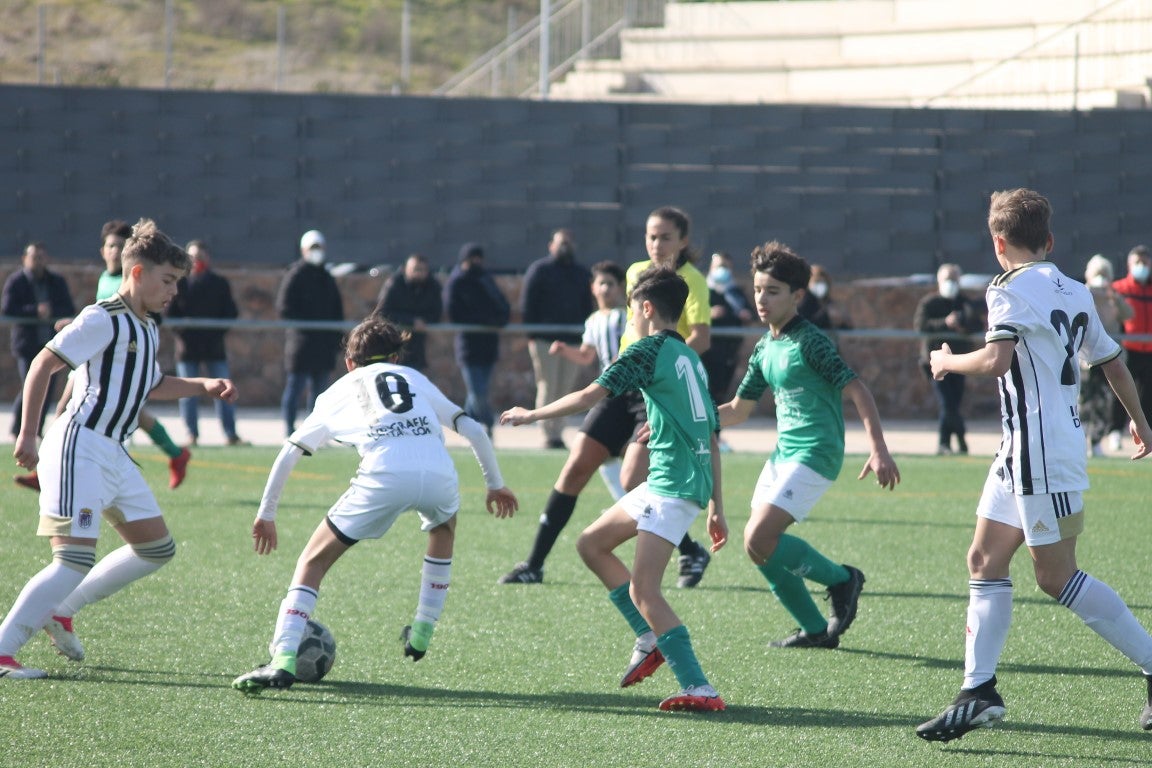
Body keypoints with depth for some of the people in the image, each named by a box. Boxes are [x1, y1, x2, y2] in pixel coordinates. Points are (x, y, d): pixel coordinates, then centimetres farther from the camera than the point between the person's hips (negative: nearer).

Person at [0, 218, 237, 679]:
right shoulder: (104, 320, -11)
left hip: (114, 455, 10)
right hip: (81, 447, -10)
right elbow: (43, 365, -13)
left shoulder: (148, 329, 18)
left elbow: (152, 385, 34)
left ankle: (60, 610, 18)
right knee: (75, 561, -18)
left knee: (158, 549, 13)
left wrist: (205, 387, 20)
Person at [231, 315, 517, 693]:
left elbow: (289, 452, 28)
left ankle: (282, 661, -11)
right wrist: (495, 484, 36)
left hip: (383, 474, -2)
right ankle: (421, 634, 37)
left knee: (313, 562, 7)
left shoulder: (344, 388, 30)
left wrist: (266, 513, 36)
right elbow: (474, 430, 26)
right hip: (439, 474, 2)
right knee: (443, 531, 38)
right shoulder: (416, 379, 33)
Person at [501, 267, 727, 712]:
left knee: (643, 590, -14)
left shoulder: (650, 349, -5)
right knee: (591, 544, 18)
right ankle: (650, 639, 16)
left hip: (673, 486, -9)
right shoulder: (691, 359, 21)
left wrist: (532, 415, 2)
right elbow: (710, 437, 22)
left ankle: (699, 688, -21)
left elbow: (591, 396, -11)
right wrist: (716, 508, 24)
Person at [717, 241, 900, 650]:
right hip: (783, 454, 9)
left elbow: (857, 391, -18)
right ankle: (817, 630, 15)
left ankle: (841, 578, 1)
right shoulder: (765, 348, 13)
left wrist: (879, 450, -28)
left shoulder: (810, 342, -13)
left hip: (814, 454, -9)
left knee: (759, 540, -19)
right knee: (759, 545, 5)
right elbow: (738, 409, 22)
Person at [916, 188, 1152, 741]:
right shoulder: (1074, 293, 13)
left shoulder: (1012, 291, -12)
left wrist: (948, 362, -6)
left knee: (1056, 576, -4)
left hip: (1041, 452, -9)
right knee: (985, 561, 7)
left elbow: (996, 360, -26)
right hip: (1022, 450, 9)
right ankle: (979, 692, 3)